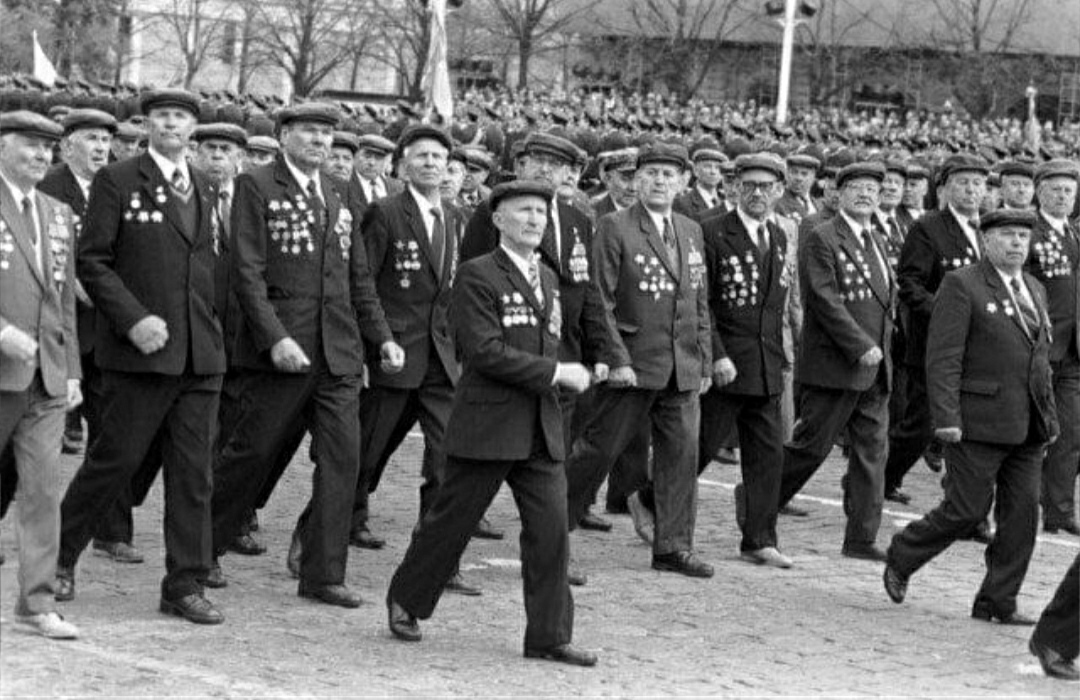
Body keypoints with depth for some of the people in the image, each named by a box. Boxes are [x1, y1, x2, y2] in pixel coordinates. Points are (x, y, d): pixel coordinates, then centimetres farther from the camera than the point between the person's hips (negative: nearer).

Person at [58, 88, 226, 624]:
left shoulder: (202, 188, 15)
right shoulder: (116, 181, -2)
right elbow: (91, 262, -6)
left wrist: (211, 330, 11)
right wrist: (133, 319, -15)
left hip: (200, 356, 5)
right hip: (139, 353, -5)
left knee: (193, 473, 4)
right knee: (115, 460, 0)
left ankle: (185, 586, 9)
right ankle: (59, 556, 20)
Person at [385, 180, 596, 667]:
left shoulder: (548, 278, 16)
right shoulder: (476, 276, -9)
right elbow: (484, 352, -18)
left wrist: (563, 373, 8)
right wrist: (555, 372, -18)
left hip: (542, 430, 6)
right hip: (487, 425, -6)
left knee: (551, 529, -1)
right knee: (451, 522, 5)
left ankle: (548, 635, 5)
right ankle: (405, 601, 27)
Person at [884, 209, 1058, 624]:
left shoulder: (1034, 290, 16)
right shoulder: (961, 286, -7)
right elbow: (943, 357, -12)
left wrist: (1049, 417, 16)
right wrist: (946, 418, -19)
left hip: (1027, 427, 7)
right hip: (979, 422, -7)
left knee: (1022, 513, 3)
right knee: (967, 509, -4)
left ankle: (997, 602, 10)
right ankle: (901, 558, 20)